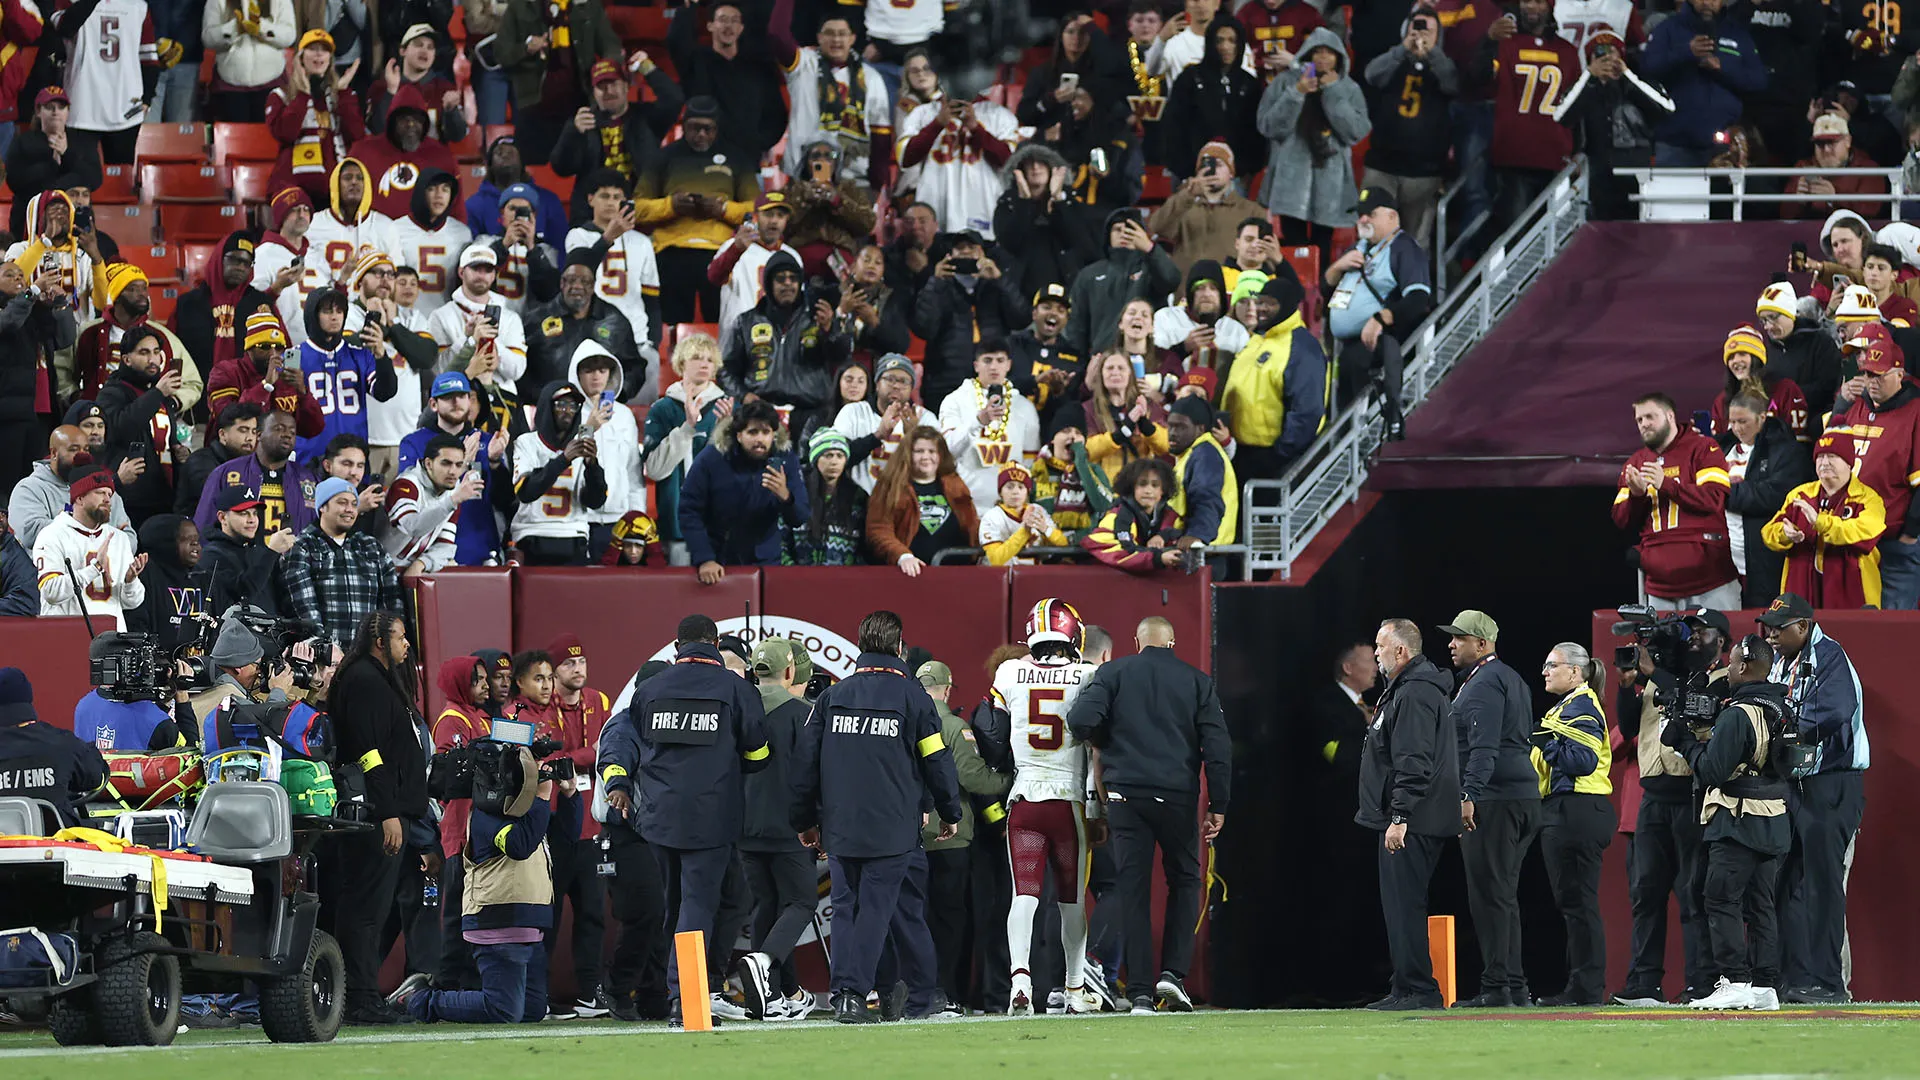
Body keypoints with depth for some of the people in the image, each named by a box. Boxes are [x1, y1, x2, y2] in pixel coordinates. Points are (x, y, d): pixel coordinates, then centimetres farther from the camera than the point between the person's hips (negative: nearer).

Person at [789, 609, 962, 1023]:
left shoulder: (832, 697, 7)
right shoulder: (912, 696, -2)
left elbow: (805, 761, 9)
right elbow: (937, 760, 3)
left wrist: (804, 820, 19)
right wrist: (951, 814, 17)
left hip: (840, 828, 3)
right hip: (893, 830, -3)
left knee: (846, 908, 7)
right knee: (876, 908, -2)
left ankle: (845, 995, 0)